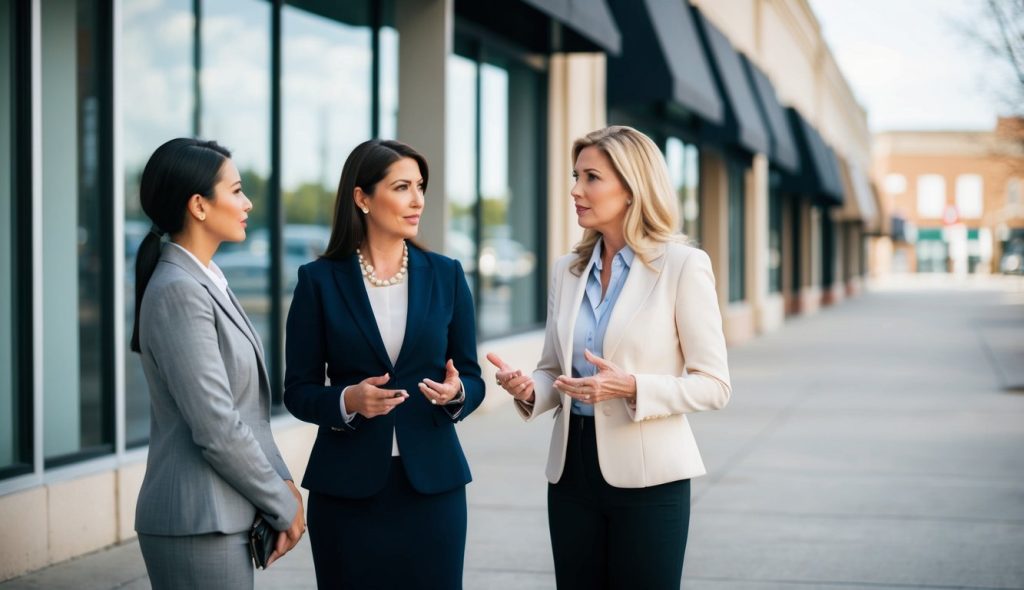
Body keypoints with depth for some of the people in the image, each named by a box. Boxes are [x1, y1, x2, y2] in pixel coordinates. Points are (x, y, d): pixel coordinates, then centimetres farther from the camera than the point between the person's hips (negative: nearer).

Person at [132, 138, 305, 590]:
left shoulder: (206, 282, 12)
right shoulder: (178, 291, -17)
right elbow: (216, 429, -20)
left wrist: (282, 482, 4)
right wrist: (283, 505, -10)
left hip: (225, 516, 9)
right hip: (199, 525, -9)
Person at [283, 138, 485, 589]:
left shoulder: (446, 275, 5)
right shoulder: (320, 280, -1)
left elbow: (473, 379, 8)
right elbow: (298, 391, 0)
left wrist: (455, 392, -13)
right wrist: (348, 400, -18)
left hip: (431, 481, 2)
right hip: (347, 485, -1)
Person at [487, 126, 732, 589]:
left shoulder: (682, 265, -7)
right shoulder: (567, 271, 9)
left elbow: (714, 386, -8)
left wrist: (632, 388, -22)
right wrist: (528, 389, -6)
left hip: (646, 476, -5)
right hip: (573, 469, 5)